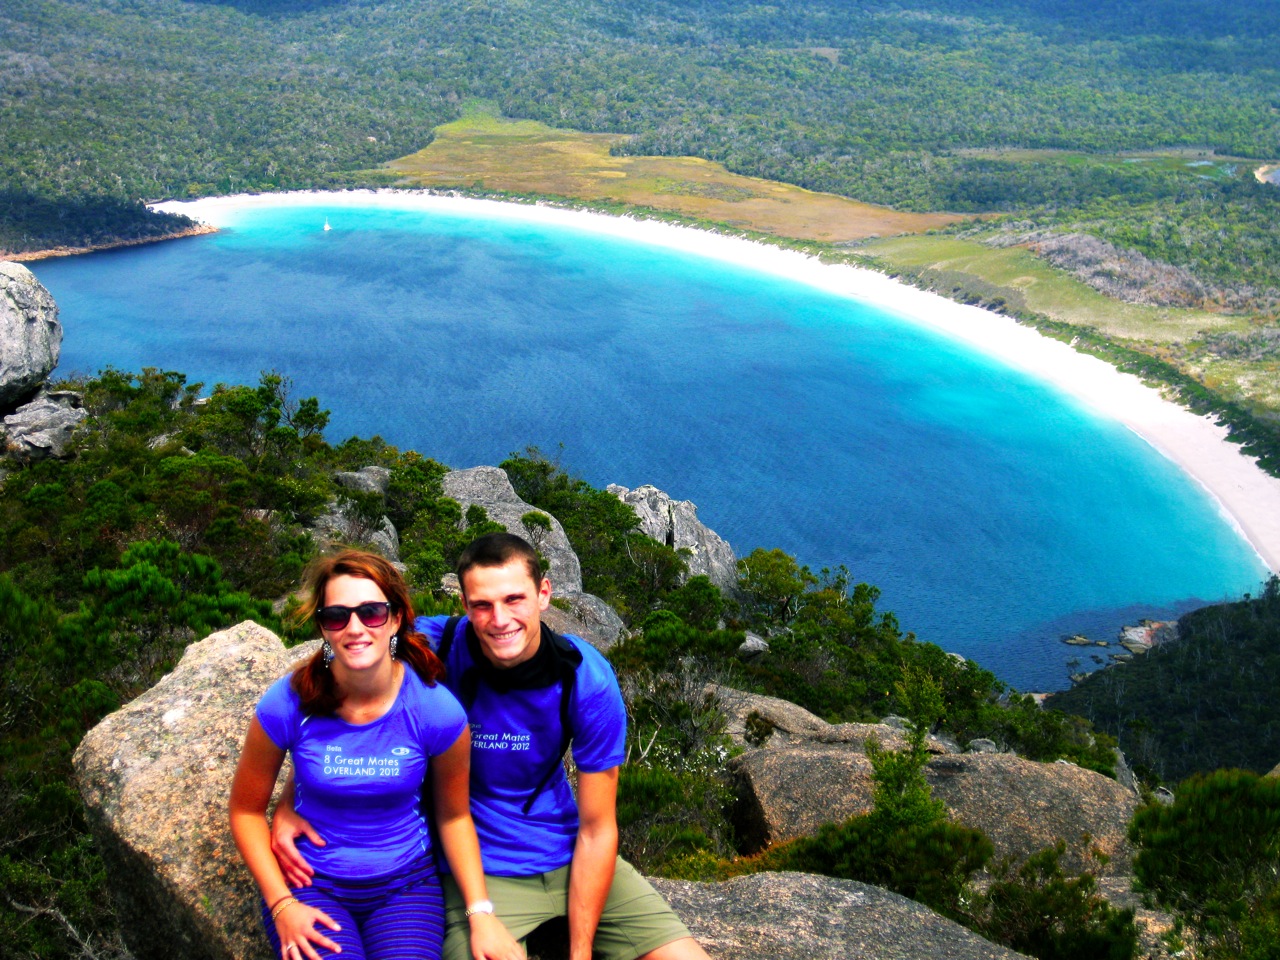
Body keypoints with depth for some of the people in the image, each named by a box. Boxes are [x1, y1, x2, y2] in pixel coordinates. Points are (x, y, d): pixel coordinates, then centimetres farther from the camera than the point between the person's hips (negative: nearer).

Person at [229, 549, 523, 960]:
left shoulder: (437, 711, -15)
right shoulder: (286, 705, -16)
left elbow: (453, 816, 0)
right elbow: (247, 809, -1)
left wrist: (481, 913, -7)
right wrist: (281, 904, -9)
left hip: (405, 884, 1)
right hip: (312, 885, 0)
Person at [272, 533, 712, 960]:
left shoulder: (588, 679, -14)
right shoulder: (429, 646, -18)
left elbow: (596, 828, -10)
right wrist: (288, 808, -19)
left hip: (568, 857, 2)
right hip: (477, 867, -2)